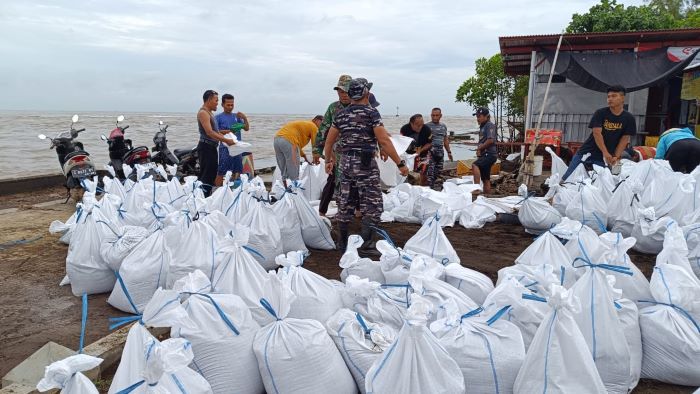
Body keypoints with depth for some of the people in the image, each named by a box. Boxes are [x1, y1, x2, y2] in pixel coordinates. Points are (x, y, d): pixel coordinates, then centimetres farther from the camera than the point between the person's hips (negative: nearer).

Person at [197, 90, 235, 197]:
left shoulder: (209, 112, 20)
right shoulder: (203, 113, -12)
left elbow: (215, 131, 23)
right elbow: (209, 132, -23)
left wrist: (226, 139, 10)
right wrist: (226, 140, -25)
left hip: (212, 147, 10)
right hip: (206, 147, -10)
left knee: (212, 173, 13)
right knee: (206, 175, -12)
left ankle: (207, 196, 18)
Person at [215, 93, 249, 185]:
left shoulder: (236, 116, 15)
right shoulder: (218, 117, 3)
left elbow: (246, 129, 9)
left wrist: (245, 119, -9)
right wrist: (229, 131, -21)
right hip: (225, 147, -5)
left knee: (236, 172, 10)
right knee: (221, 172, -7)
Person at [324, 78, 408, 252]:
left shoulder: (341, 115, 9)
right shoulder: (371, 113, -9)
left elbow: (329, 141, 14)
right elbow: (384, 141, -15)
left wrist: (329, 160, 29)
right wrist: (400, 164, -12)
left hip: (345, 163, 6)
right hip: (365, 164, -6)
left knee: (345, 204, 13)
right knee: (372, 205, 1)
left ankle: (342, 243, 22)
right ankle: (366, 245, -3)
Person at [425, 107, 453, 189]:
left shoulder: (443, 126, 15)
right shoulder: (427, 126, -4)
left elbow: (446, 140, 22)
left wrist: (449, 152, 20)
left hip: (441, 152, 6)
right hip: (430, 152, -6)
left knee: (438, 172, 10)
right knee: (430, 172, -12)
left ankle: (433, 187, 20)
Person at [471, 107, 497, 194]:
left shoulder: (490, 125, -7)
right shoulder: (482, 127, 20)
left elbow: (490, 140, -20)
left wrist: (479, 148, -8)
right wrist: (479, 150, 5)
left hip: (490, 154, -10)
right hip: (484, 155, 10)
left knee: (474, 165, -33)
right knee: (485, 180, 12)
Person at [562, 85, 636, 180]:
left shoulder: (628, 119, 1)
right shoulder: (600, 113, -5)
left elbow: (625, 139, 0)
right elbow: (597, 133, -13)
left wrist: (616, 157, -12)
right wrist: (605, 153, -21)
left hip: (603, 159, 1)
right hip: (586, 153, 0)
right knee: (567, 178, 0)